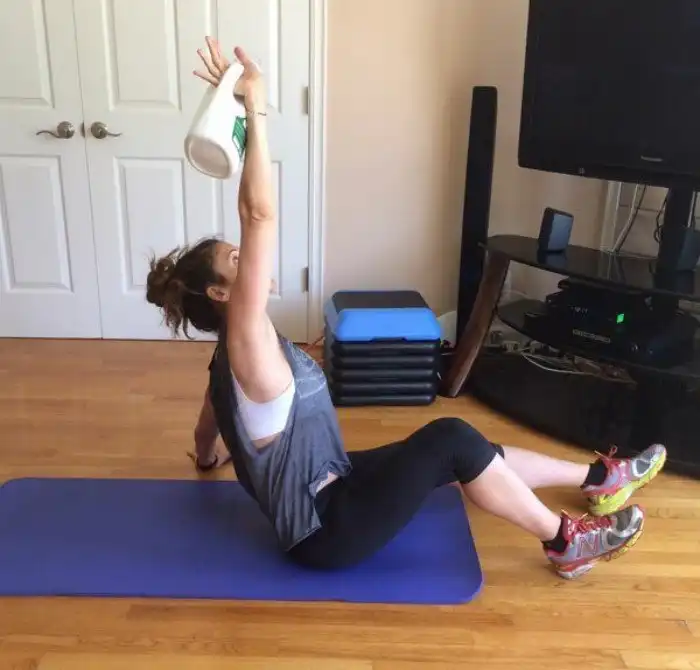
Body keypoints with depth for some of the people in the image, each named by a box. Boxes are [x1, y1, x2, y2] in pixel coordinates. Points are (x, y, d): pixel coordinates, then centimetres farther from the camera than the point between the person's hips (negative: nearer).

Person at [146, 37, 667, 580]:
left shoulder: (233, 355, 7)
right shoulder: (245, 341, -22)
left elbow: (209, 421, 26)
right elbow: (261, 215, -33)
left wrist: (209, 459, 48)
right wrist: (256, 108, -31)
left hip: (325, 492, 10)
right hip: (325, 531, -10)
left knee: (461, 453, 9)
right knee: (451, 439, -20)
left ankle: (595, 480, 21)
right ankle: (566, 542, -2)